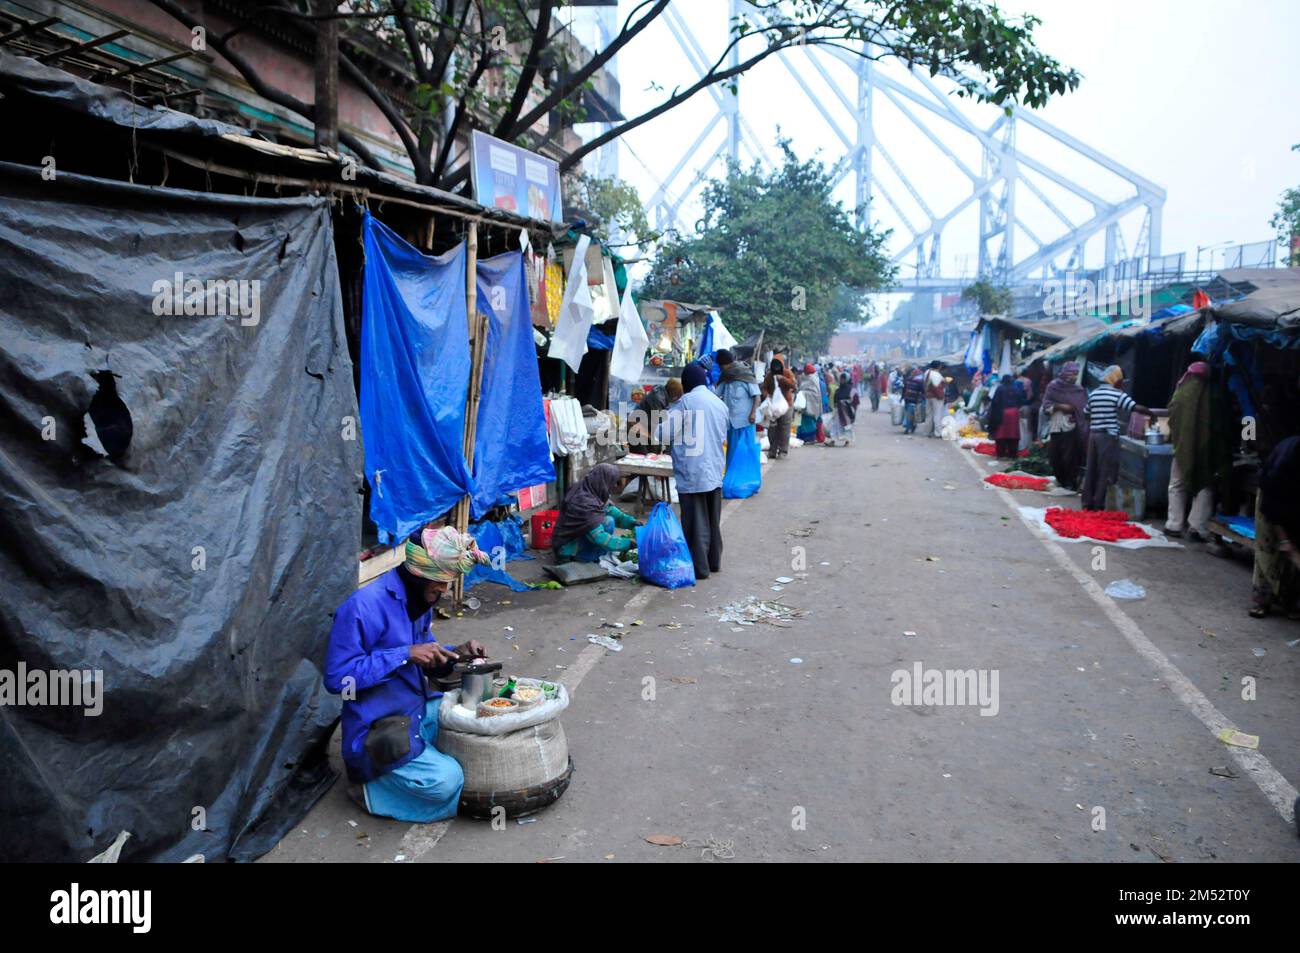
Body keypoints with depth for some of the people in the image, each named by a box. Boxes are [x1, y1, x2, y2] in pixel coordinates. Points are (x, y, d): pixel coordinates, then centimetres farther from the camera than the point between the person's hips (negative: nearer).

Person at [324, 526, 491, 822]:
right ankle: (371, 789, 0)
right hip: (378, 730, -8)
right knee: (445, 781, -24)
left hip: (420, 711, 9)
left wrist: (455, 653, -5)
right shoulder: (365, 605, -22)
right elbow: (337, 678, -24)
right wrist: (406, 654, -27)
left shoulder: (420, 600, 5)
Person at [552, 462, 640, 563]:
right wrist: (628, 543, -25)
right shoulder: (585, 503, -30)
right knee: (608, 522, -20)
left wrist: (632, 522, -7)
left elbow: (610, 509, 5)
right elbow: (599, 538, -31)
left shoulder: (590, 490, -4)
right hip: (568, 547, -10)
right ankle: (593, 558, -3)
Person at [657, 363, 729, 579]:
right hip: (714, 471, 6)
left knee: (696, 522, 0)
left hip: (692, 473, -6)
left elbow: (665, 434, -10)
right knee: (713, 519, 17)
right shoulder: (720, 403, 9)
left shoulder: (686, 401, -10)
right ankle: (714, 561, 26)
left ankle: (700, 567, 3)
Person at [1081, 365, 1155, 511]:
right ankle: (1099, 505, -1)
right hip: (1108, 436, -6)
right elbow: (1137, 408, -13)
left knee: (1091, 470, 11)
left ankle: (1088, 503, 13)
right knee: (1106, 472, -1)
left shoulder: (1093, 394, 11)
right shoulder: (1117, 394, -8)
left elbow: (1086, 414, 15)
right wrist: (1151, 414, 1)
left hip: (1093, 434, 6)